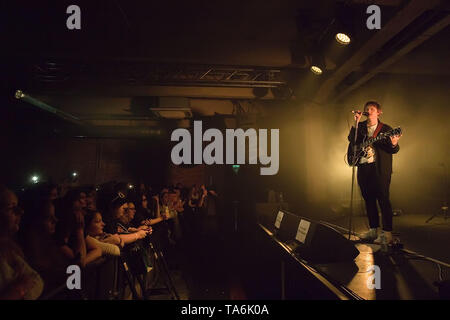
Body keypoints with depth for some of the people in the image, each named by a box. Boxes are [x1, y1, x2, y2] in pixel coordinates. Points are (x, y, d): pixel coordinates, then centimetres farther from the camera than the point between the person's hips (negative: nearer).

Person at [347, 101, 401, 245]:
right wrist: (356, 123, -8)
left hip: (379, 169, -4)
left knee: (383, 199, -5)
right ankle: (373, 230, 22)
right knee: (368, 199, 10)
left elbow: (394, 150, 1)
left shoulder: (386, 129, 4)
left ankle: (387, 233, 0)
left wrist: (394, 144, -22)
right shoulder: (360, 127, 13)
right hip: (363, 168, 4)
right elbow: (351, 139, -4)